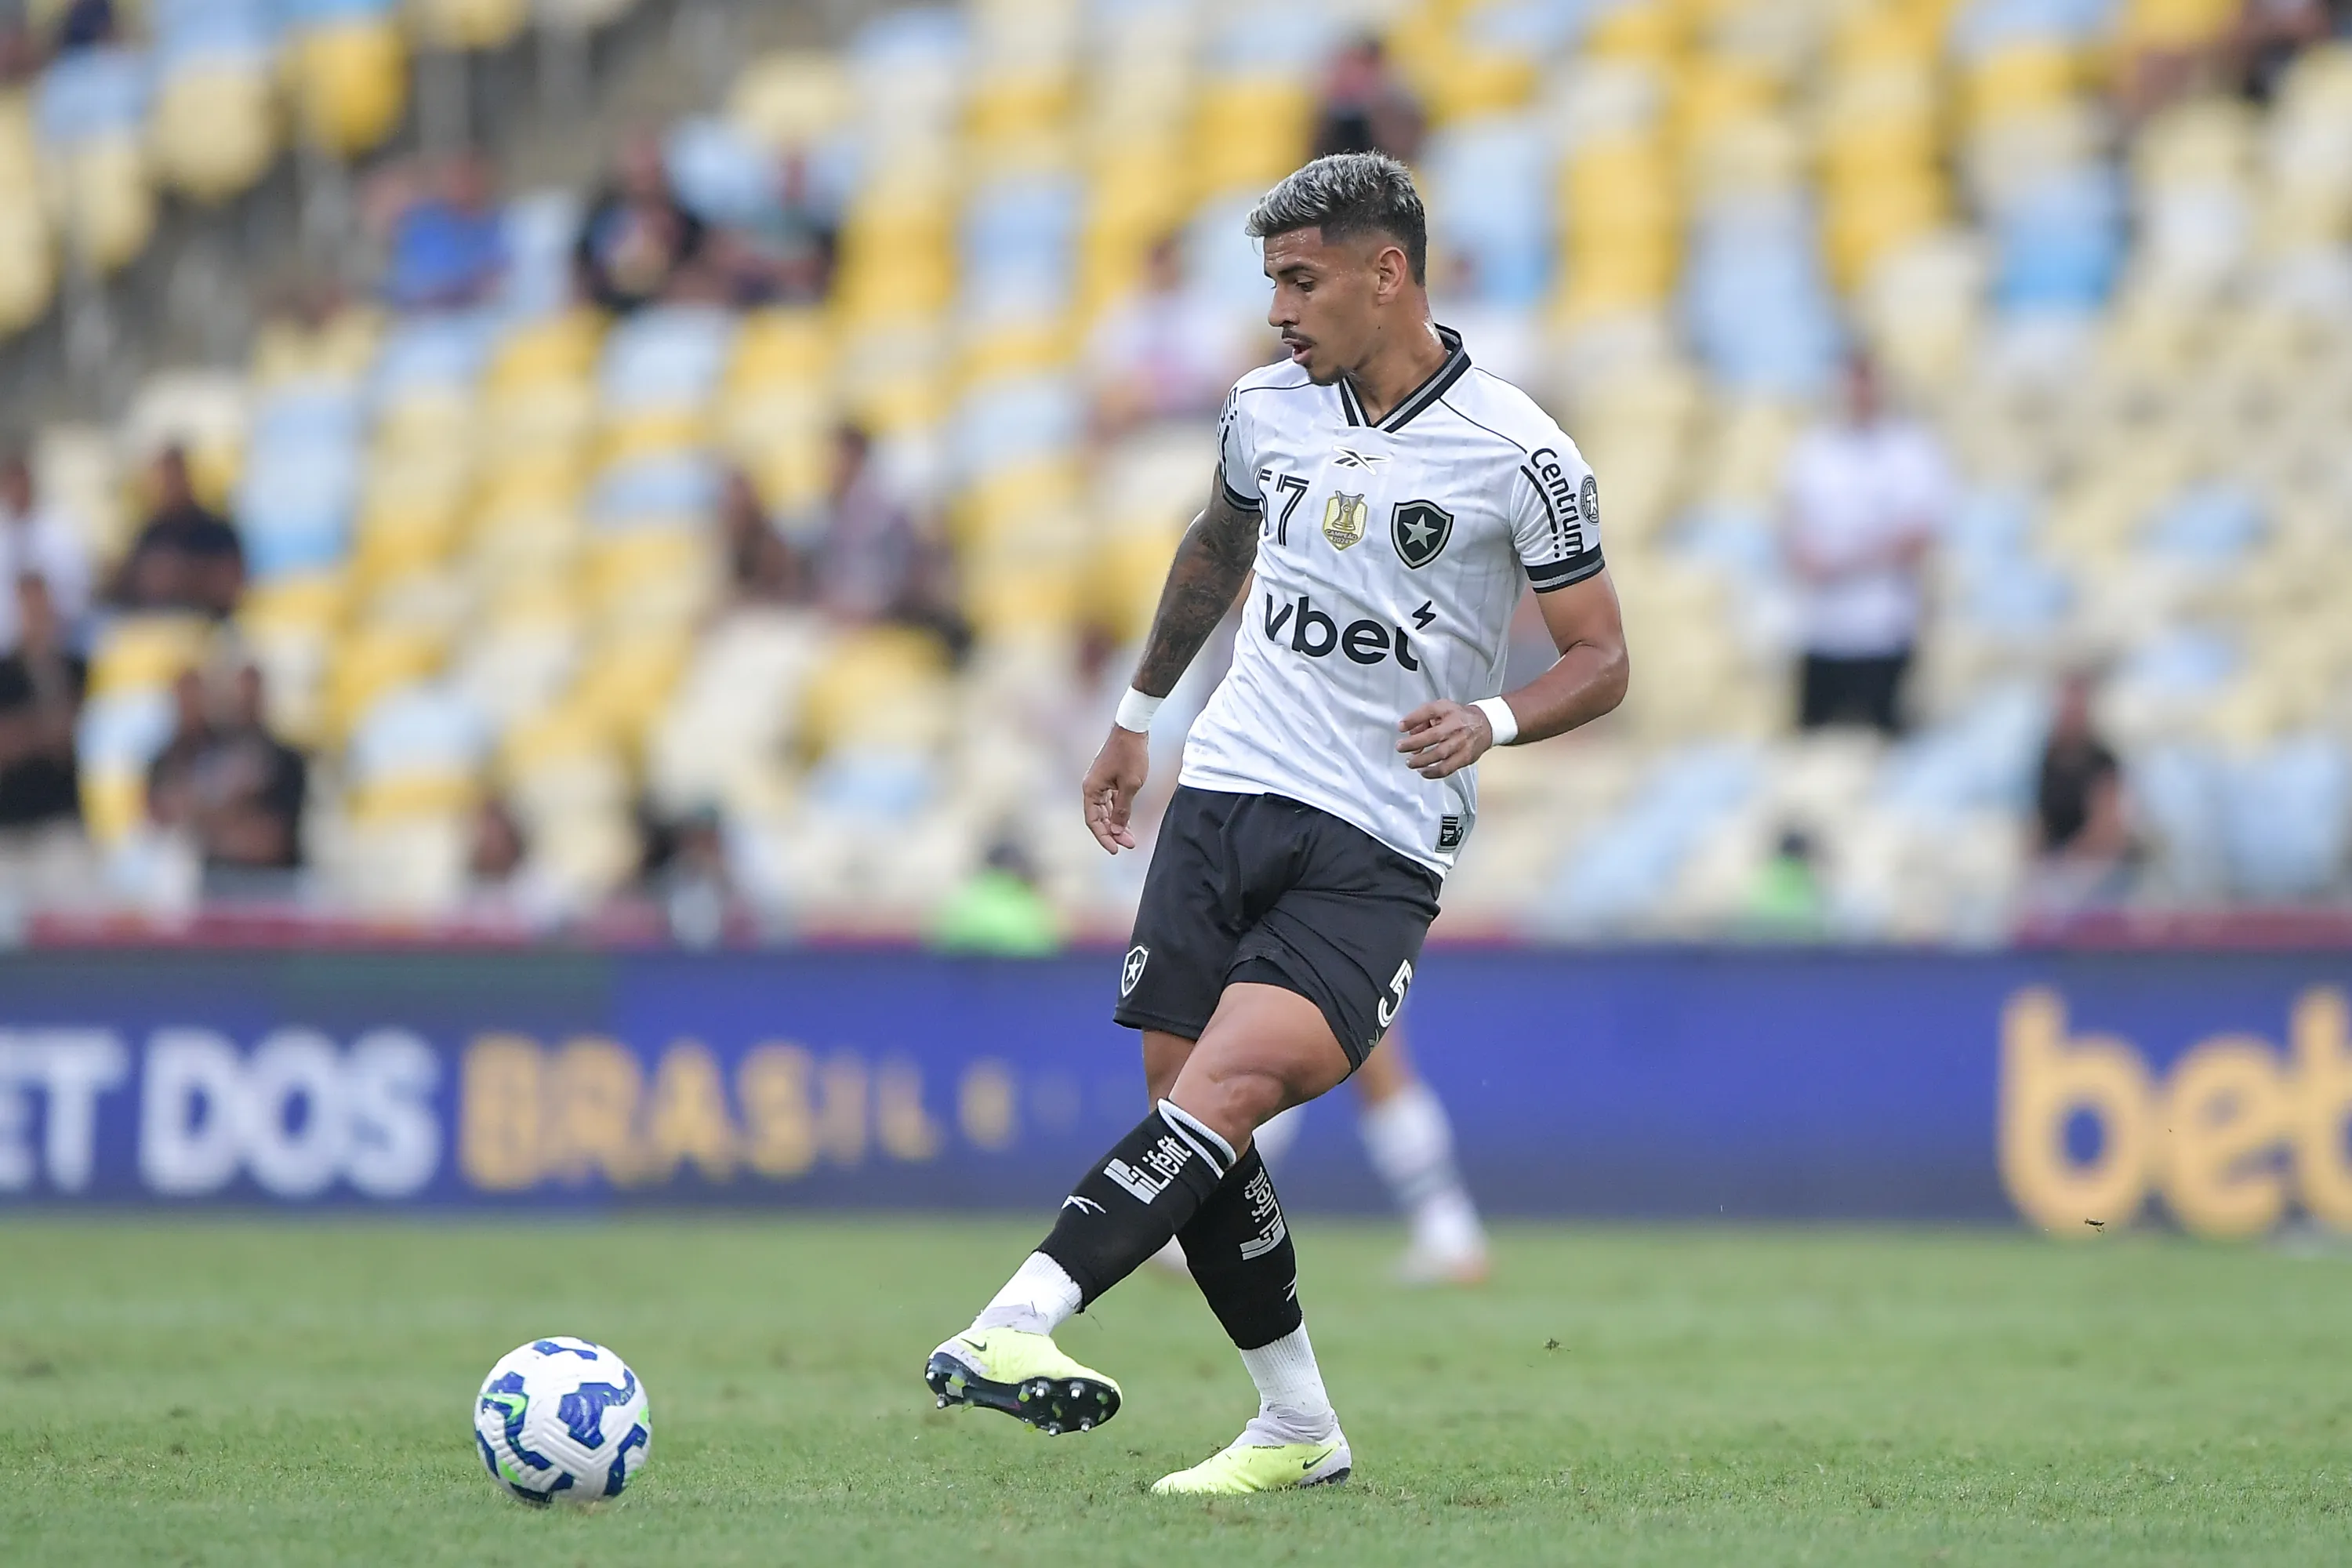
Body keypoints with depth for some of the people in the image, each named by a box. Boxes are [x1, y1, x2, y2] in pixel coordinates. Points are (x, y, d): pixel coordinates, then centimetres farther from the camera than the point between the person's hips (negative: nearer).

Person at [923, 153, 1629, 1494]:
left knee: (1229, 1087, -24)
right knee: (1190, 1109, -1)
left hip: (1377, 852, -6)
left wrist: (1492, 719, -19)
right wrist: (1138, 714, 34)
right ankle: (1299, 1428, 12)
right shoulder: (1269, 408, 8)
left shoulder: (1519, 455, -7)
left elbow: (1603, 660, 0)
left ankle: (1018, 1323, -39)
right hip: (1228, 793, 6)